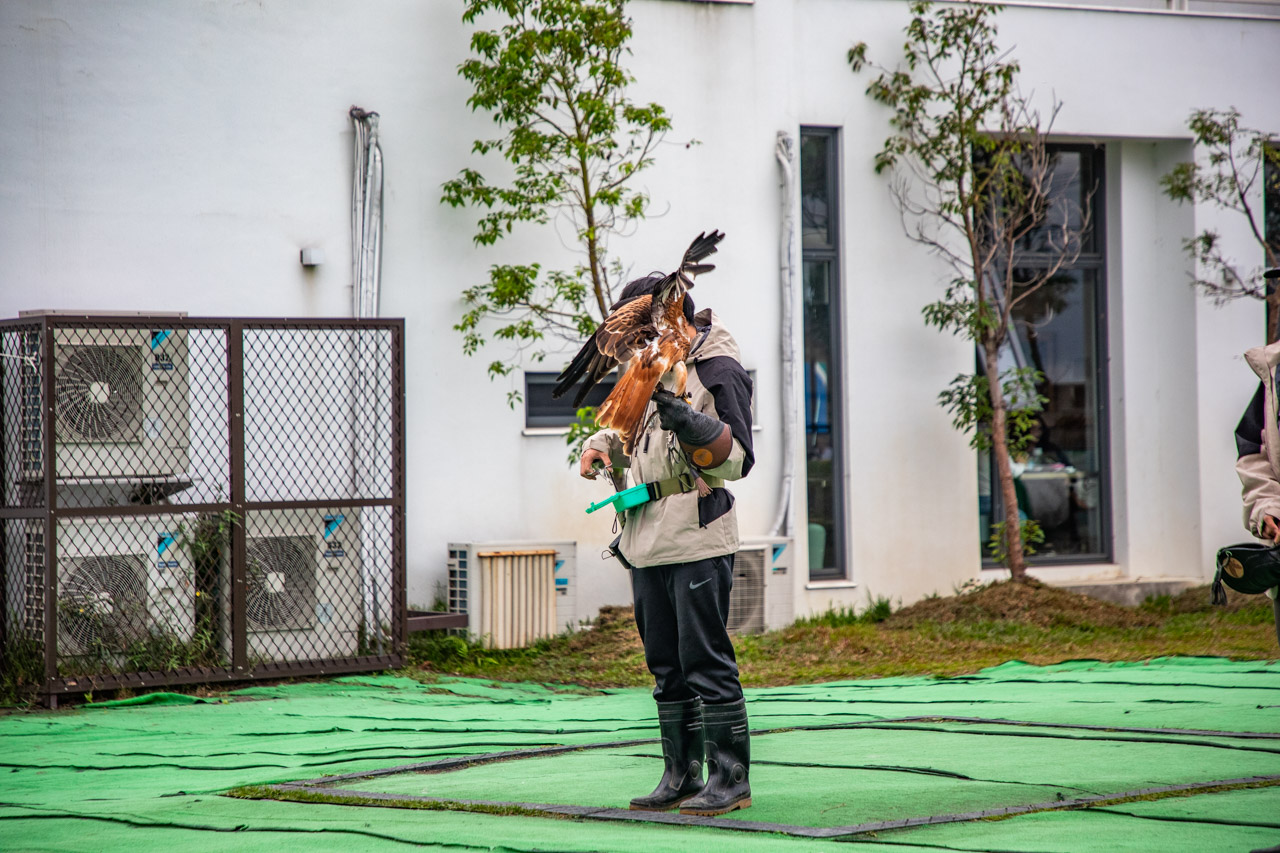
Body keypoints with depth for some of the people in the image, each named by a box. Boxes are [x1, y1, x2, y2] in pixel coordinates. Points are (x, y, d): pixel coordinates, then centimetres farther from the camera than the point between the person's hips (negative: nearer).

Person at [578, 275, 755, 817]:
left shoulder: (719, 371, -7)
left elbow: (737, 461, -11)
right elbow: (625, 423, 31)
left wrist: (691, 424, -24)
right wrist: (600, 446, 10)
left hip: (697, 543, -8)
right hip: (647, 543, 8)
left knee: (705, 660, -8)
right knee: (666, 665, 11)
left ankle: (730, 777, -4)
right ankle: (682, 776, 17)